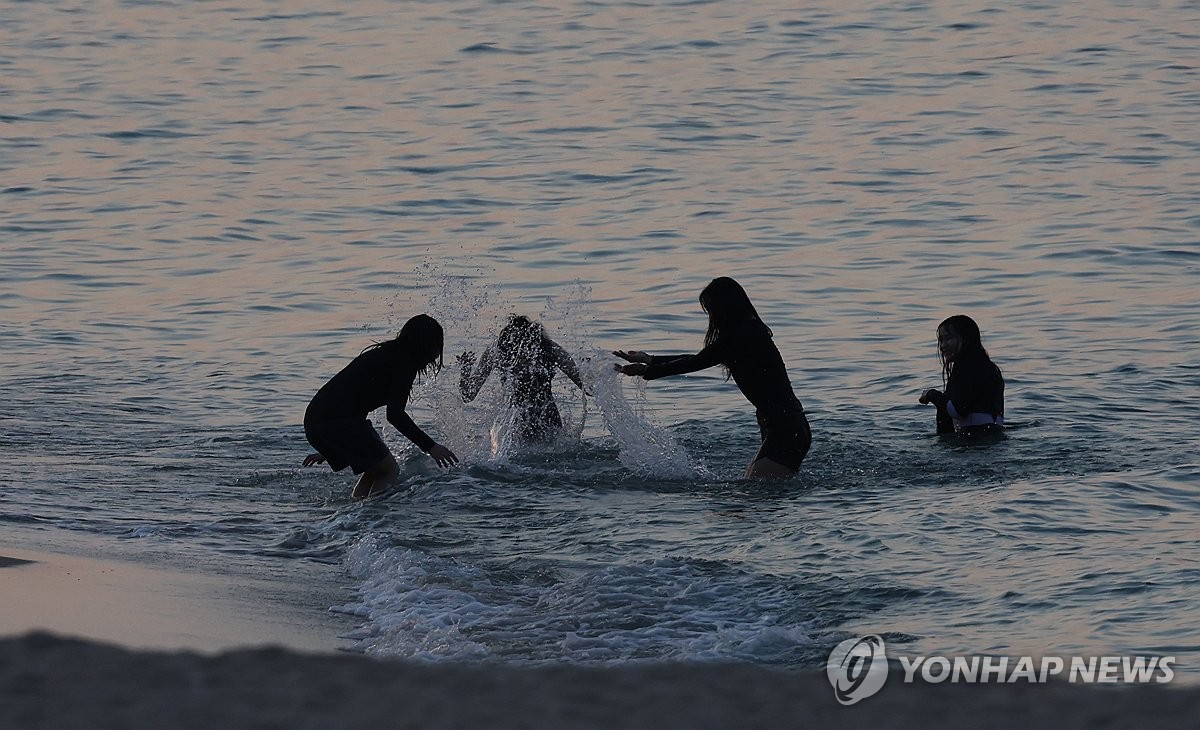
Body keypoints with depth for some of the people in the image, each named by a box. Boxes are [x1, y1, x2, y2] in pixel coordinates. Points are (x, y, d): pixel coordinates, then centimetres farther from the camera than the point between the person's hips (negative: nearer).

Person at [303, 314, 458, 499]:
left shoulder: (384, 353, 25)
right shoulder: (405, 363, -5)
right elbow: (395, 415, -16)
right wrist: (430, 447, -16)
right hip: (339, 422, -10)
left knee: (374, 471, 22)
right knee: (390, 471, 1)